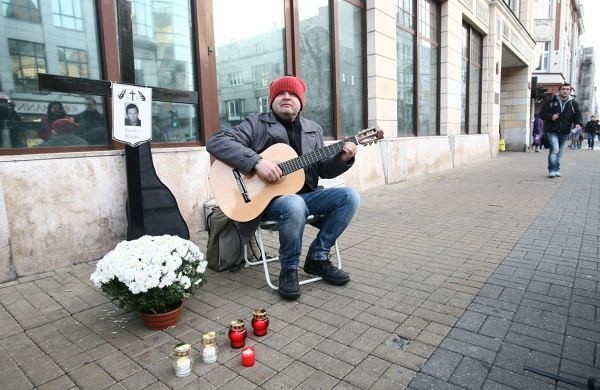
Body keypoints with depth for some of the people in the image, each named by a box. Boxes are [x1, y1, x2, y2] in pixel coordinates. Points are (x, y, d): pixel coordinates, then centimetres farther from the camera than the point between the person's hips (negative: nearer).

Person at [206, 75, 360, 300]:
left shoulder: (313, 130, 13)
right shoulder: (256, 124, -2)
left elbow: (324, 170, 15)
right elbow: (215, 142, -15)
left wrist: (342, 159, -7)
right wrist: (257, 162, -25)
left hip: (306, 194, 6)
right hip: (267, 198, -5)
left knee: (349, 196, -13)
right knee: (295, 206, -38)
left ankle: (317, 258, 1)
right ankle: (289, 269, -10)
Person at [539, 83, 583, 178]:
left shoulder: (573, 103, 9)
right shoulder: (550, 101, 0)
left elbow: (578, 115, 9)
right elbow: (542, 114, 1)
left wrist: (577, 123, -11)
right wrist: (551, 117, -18)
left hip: (564, 133, 4)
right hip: (552, 131, -4)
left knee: (559, 153, 11)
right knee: (555, 149, -20)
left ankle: (556, 170, 22)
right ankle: (552, 170, -13)